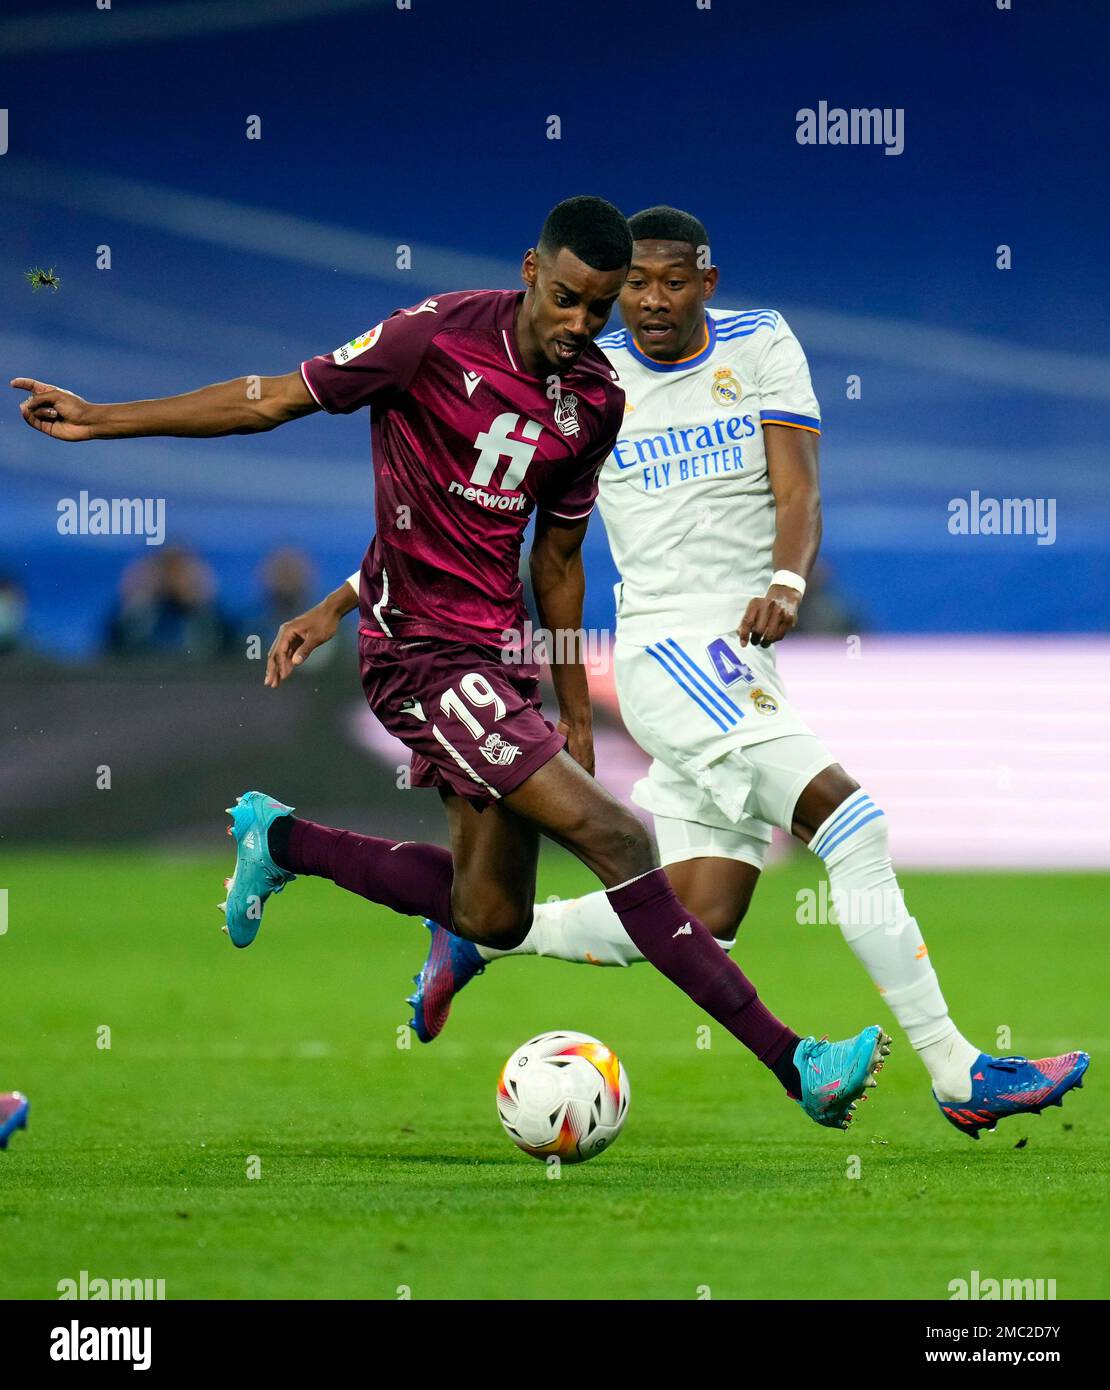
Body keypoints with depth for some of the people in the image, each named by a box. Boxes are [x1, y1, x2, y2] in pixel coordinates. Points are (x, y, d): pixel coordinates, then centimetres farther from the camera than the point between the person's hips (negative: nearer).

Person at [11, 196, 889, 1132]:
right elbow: (274, 401, -4)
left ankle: (282, 840, 31)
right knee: (614, 835, -18)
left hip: (498, 652, 8)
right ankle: (791, 1060, -18)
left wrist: (576, 712, 19)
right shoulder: (438, 336, -13)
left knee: (492, 917, 9)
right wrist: (98, 420, -4)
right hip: (420, 644, -8)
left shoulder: (596, 401, 5)